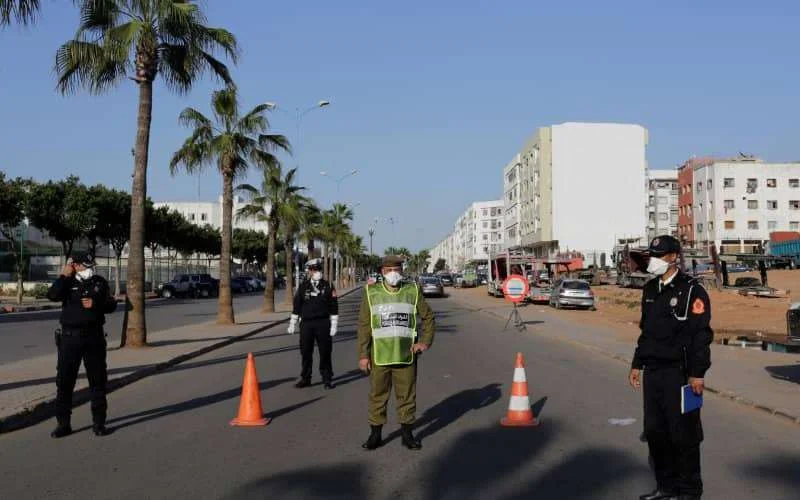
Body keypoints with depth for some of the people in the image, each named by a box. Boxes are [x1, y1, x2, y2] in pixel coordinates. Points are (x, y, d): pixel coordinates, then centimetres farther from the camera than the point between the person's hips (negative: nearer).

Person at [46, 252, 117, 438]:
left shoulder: (100, 282, 6)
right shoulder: (68, 283, 4)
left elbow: (111, 305, 4)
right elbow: (52, 295, -15)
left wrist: (95, 304, -12)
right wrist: (64, 276, -14)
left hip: (94, 337, 1)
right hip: (70, 337, -1)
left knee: (98, 381, 5)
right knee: (64, 381, 1)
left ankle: (99, 422, 14)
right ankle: (63, 423, 11)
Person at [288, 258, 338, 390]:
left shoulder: (328, 286, 2)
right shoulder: (303, 286, 5)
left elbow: (334, 307, 2)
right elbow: (296, 306, 9)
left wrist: (334, 325, -3)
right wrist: (292, 324, 8)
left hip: (323, 324, -1)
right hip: (306, 323, 1)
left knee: (325, 352, 3)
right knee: (305, 352, 6)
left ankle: (327, 379, 14)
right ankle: (305, 378, 18)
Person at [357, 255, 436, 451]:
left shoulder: (413, 291, 4)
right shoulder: (371, 292, 1)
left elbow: (428, 317, 13)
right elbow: (364, 326, 0)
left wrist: (425, 342, 1)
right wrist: (363, 354, -4)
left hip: (406, 355, 1)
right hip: (379, 356, -1)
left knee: (407, 395, 7)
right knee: (377, 395, 6)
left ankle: (407, 433, 20)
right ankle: (375, 434, 18)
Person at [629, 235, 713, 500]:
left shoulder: (691, 290, -10)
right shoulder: (650, 290, 13)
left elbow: (701, 334, -13)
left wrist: (697, 374, -17)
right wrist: (637, 364, 18)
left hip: (679, 371, -7)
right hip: (653, 370, 7)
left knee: (682, 433, 0)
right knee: (655, 431, 12)